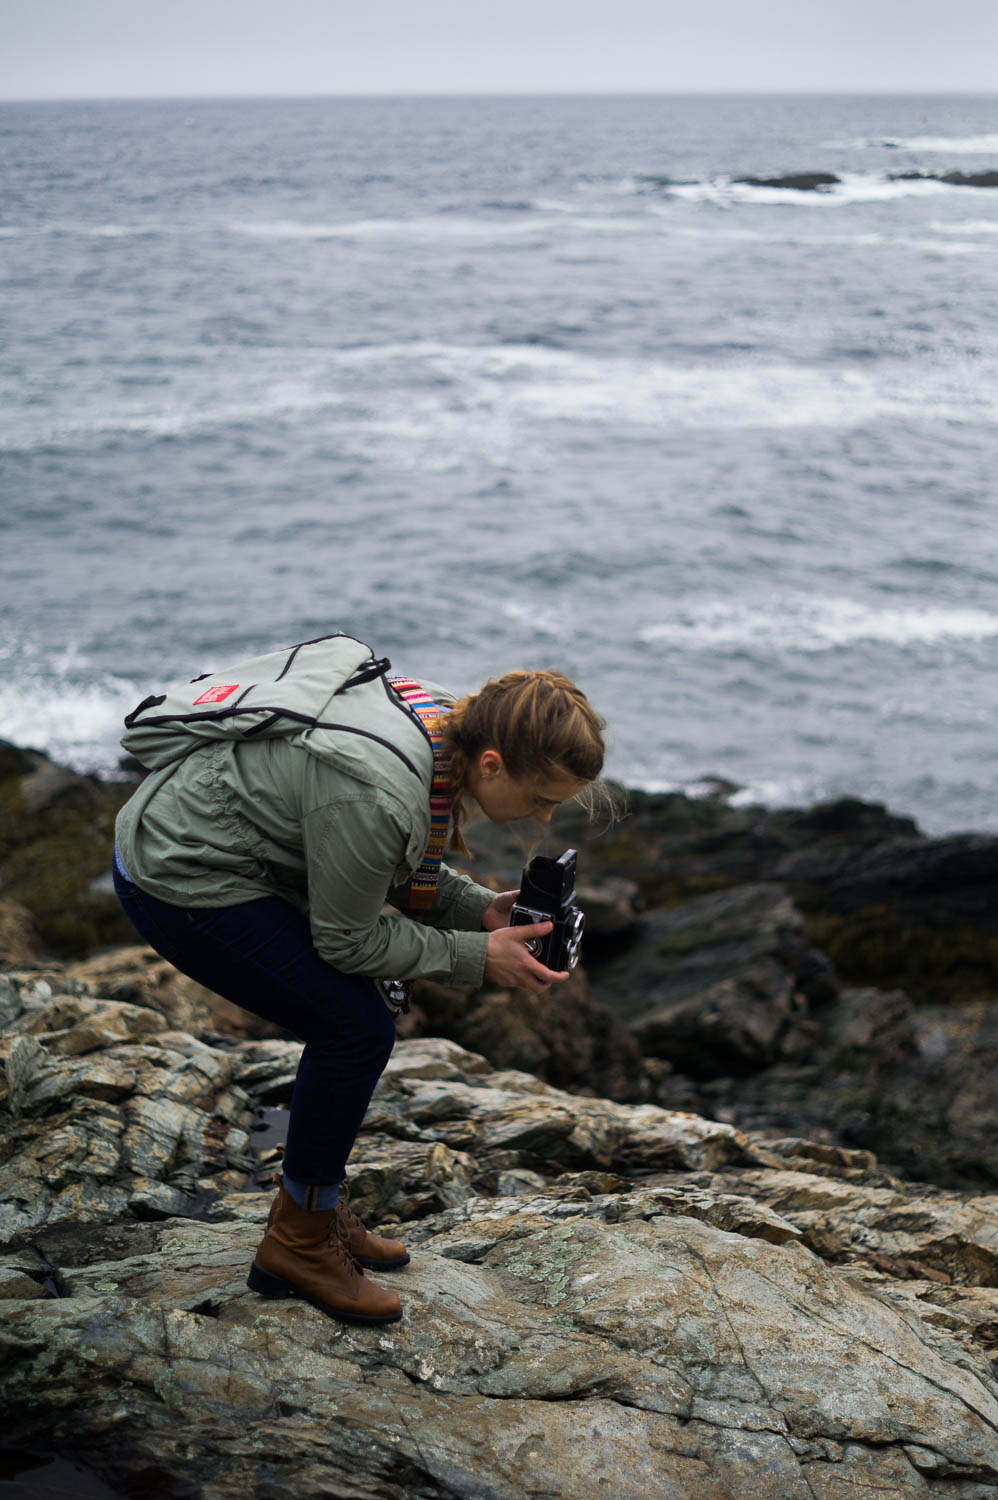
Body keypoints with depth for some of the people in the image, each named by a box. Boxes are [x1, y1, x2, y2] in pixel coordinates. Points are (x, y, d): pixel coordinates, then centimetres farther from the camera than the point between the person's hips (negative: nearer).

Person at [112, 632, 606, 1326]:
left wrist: (481, 907, -3)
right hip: (180, 884, -9)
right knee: (357, 1029, -9)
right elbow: (347, 941, -18)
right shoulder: (378, 793, -33)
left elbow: (397, 868, 10)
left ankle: (319, 1209, 25)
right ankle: (297, 1245, 6)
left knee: (347, 1019, 10)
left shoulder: (448, 724, -6)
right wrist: (479, 957, -14)